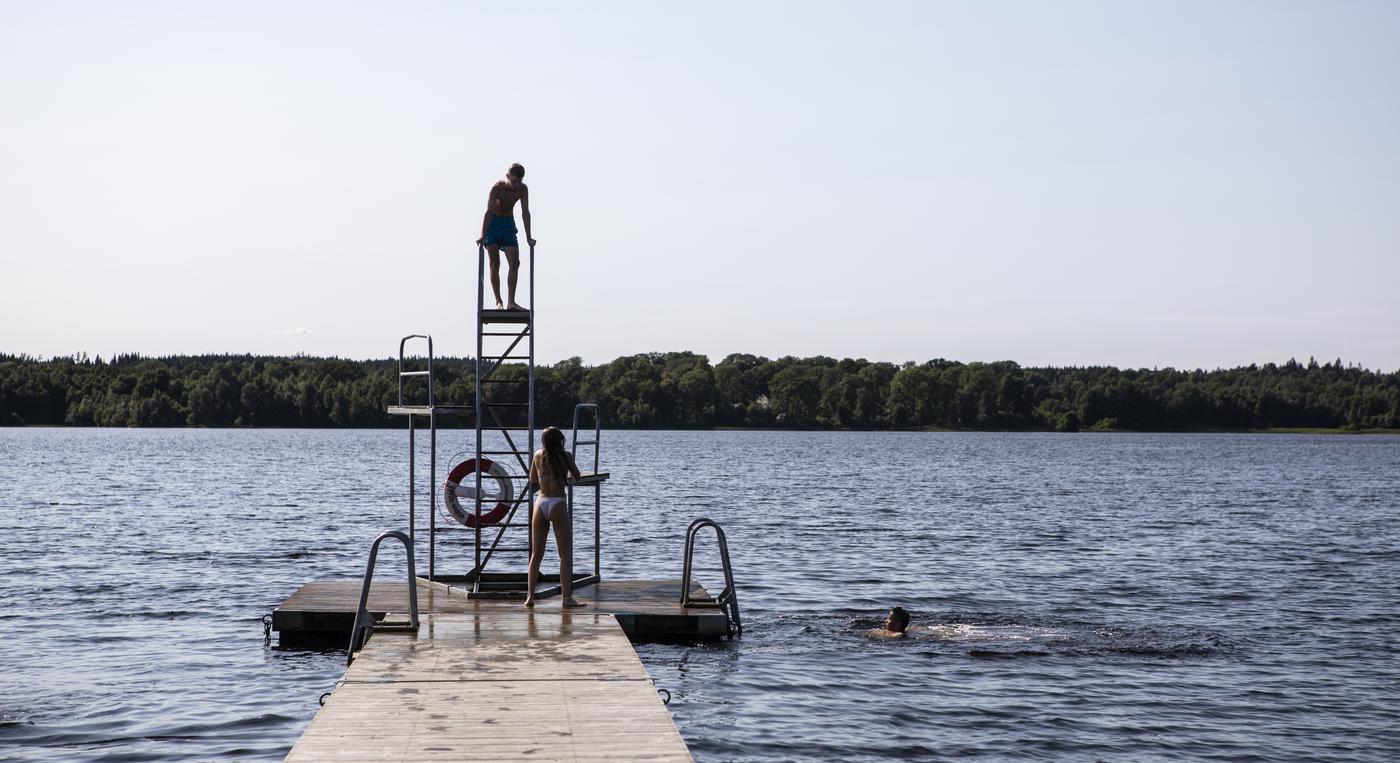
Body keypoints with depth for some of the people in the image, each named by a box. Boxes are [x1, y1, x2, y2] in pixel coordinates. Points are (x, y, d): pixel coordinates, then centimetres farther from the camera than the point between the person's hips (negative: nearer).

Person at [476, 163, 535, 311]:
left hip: (509, 225, 4)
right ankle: (498, 302, -2)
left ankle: (511, 303, -11)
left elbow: (525, 212, -9)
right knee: (495, 264, -6)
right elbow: (489, 211, -25)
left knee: (515, 263, -9)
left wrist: (528, 237, -13)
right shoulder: (498, 187, -21)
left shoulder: (523, 189, -10)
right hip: (493, 224, -4)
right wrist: (483, 236, -29)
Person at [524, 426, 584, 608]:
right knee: (565, 555, 0)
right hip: (558, 504, -3)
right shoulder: (565, 456, -2)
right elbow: (577, 476, 14)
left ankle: (530, 596, 6)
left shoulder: (538, 455, 7)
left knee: (536, 554, 11)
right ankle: (567, 597, -7)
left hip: (540, 503, 4)